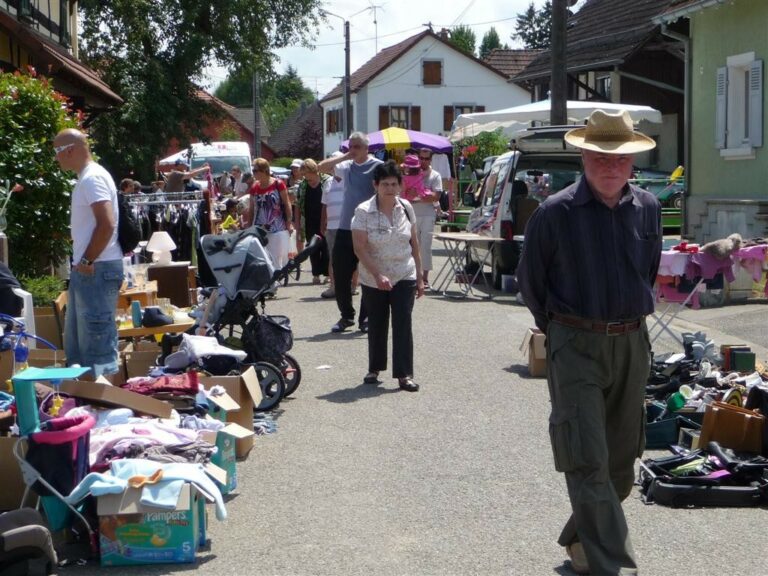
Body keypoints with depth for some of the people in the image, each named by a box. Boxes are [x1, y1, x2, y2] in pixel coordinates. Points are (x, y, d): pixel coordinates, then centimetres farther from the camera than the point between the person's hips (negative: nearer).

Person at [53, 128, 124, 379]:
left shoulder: (92, 178, -15)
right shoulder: (86, 178, 17)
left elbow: (107, 224, -24)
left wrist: (87, 260, -18)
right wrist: (83, 262, 16)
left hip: (97, 270, -11)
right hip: (87, 270, 11)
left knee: (97, 336, -7)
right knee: (77, 337, 18)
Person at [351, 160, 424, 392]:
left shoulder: (406, 208, 1)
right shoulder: (364, 211, -11)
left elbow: (414, 243, 8)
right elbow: (359, 247, -15)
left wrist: (419, 276, 8)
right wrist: (378, 275, -23)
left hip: (404, 277, 1)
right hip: (373, 279, -1)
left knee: (403, 324, -6)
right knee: (376, 324, 11)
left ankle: (404, 374, -4)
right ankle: (375, 368, 28)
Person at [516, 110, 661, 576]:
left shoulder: (648, 209, 5)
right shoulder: (555, 213, -9)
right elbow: (530, 279, 3)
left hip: (633, 345, 5)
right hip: (577, 347, -5)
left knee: (622, 459, 13)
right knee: (588, 462, -11)